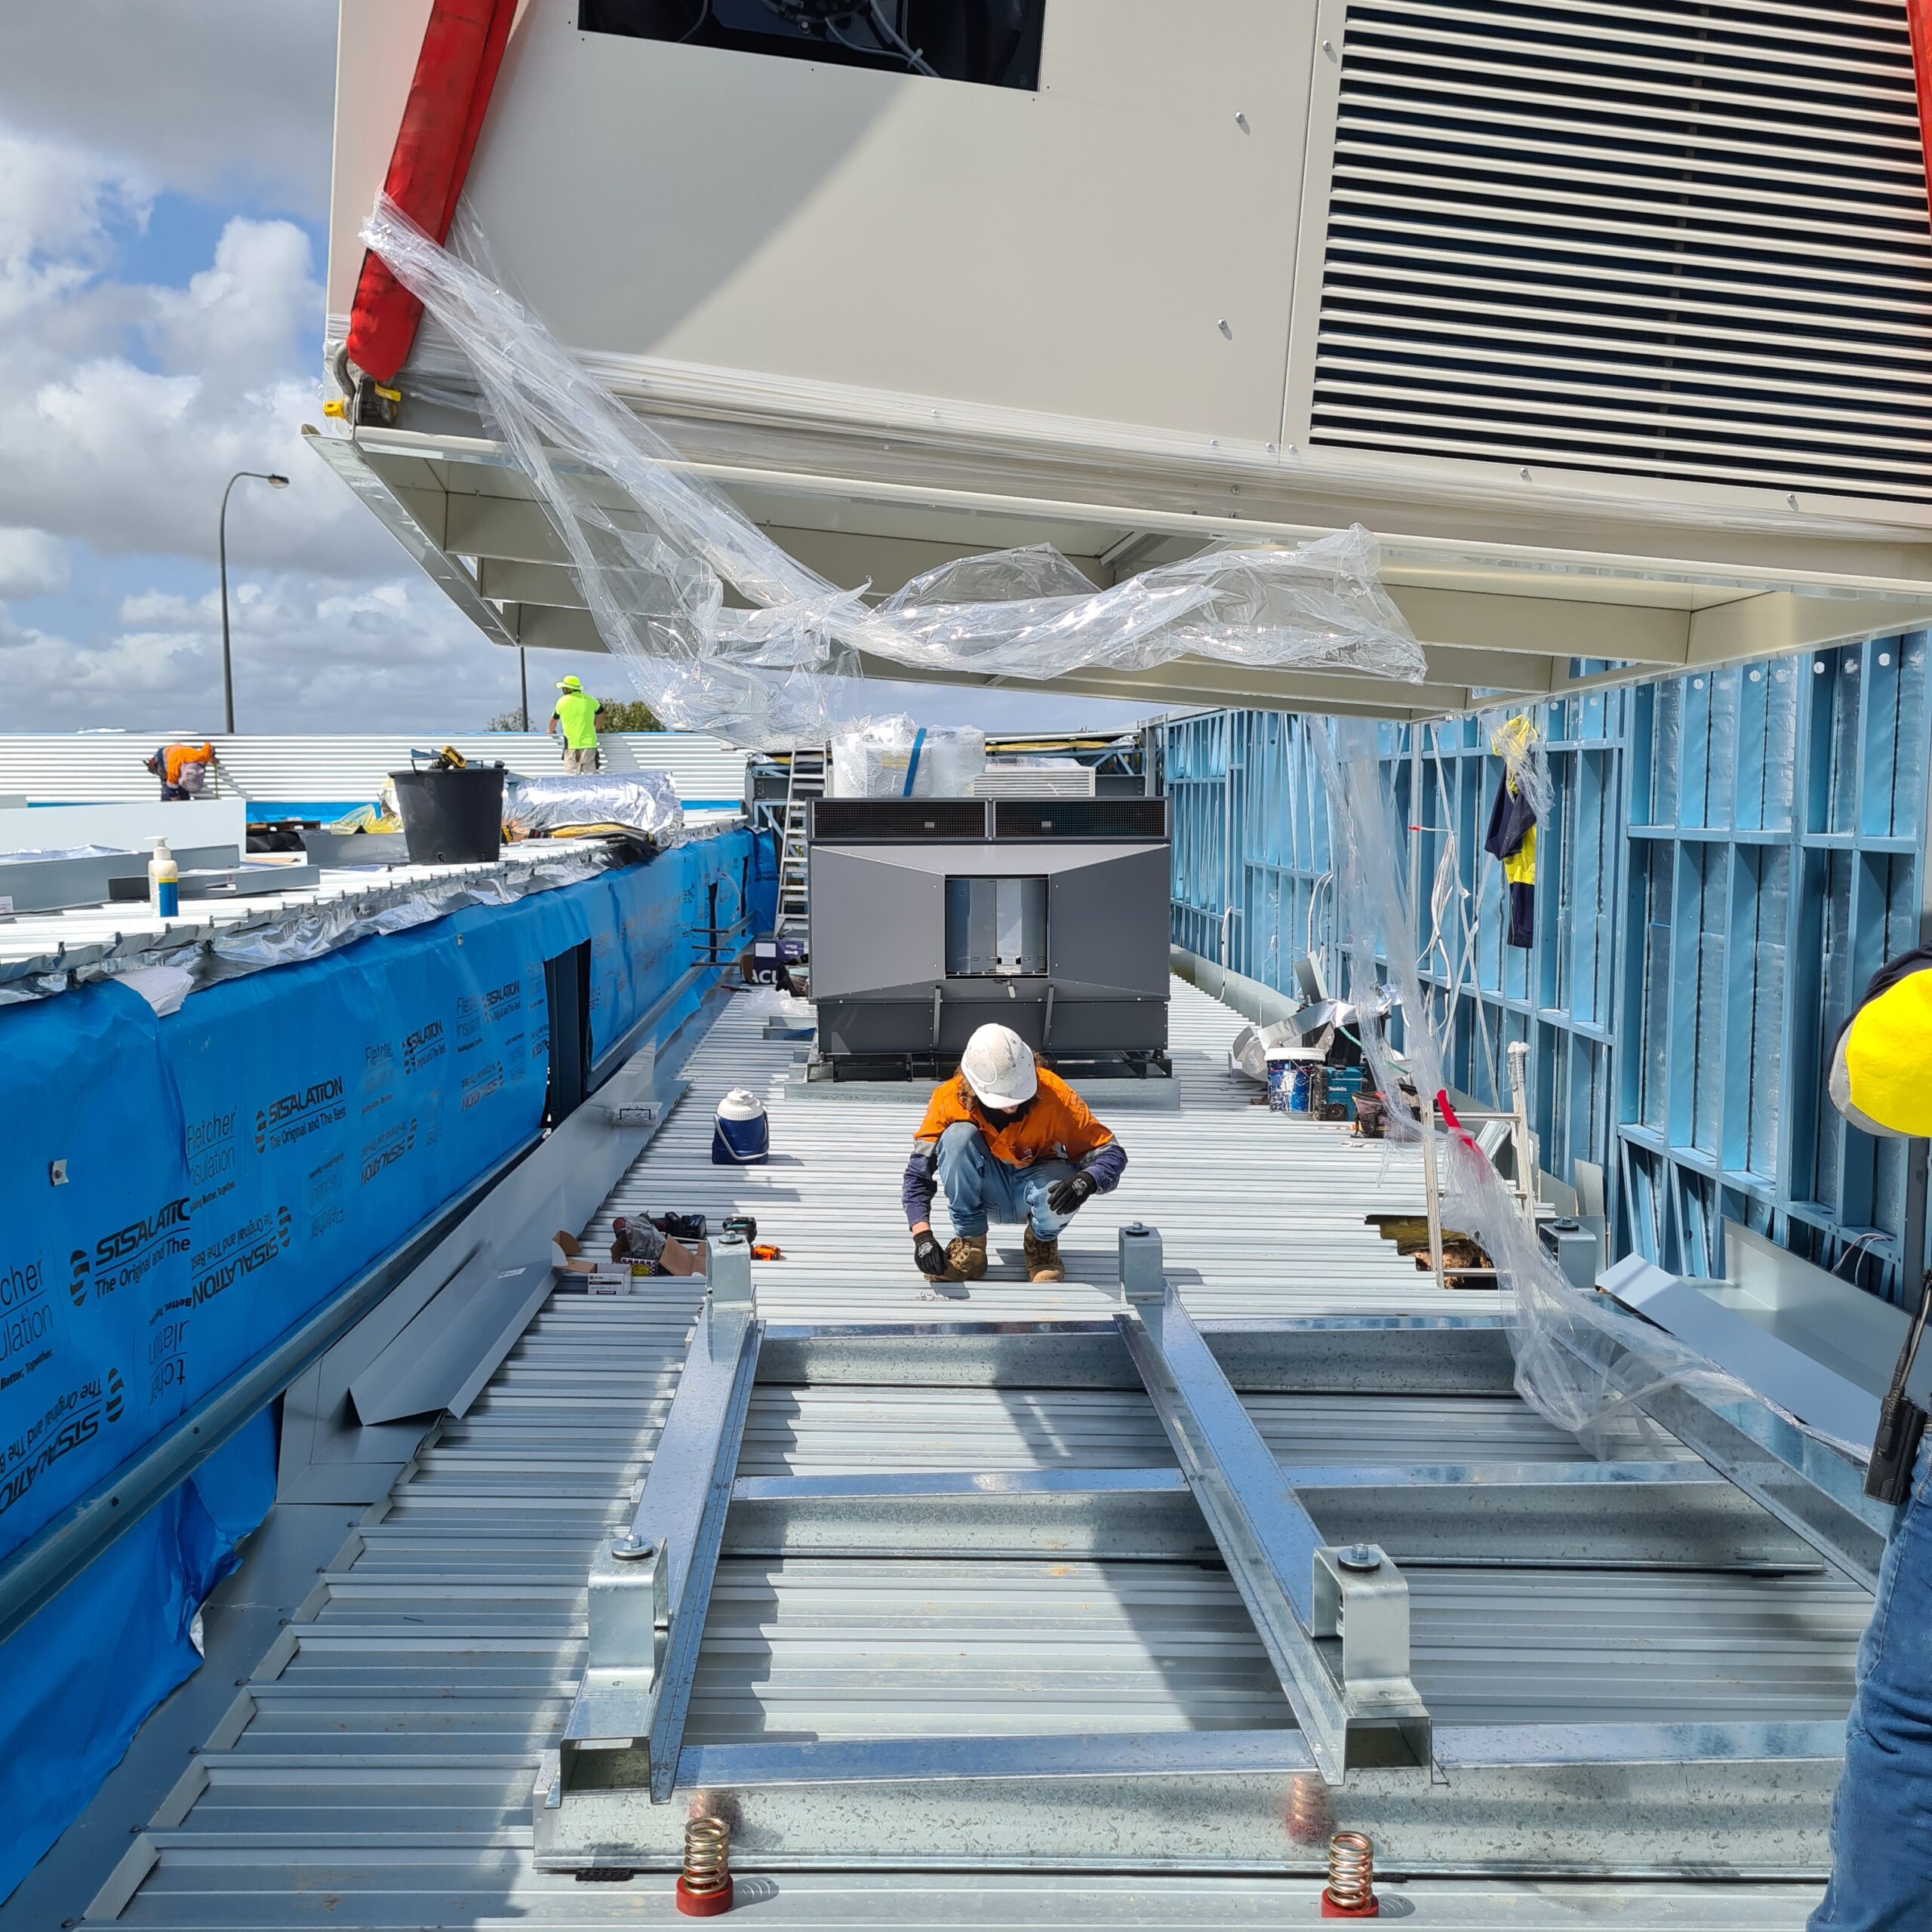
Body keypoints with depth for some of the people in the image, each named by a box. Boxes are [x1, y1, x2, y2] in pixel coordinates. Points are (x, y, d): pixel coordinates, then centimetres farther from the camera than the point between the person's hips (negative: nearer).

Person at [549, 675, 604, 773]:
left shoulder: (563, 701, -1)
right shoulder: (590, 700, 6)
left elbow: (554, 720, 13)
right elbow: (601, 713, 23)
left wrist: (551, 731, 33)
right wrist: (595, 729, 38)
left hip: (571, 745, -3)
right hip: (589, 744, 3)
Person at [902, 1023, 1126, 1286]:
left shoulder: (1053, 1093, -25)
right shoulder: (950, 1099, -22)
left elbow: (1111, 1151, -20)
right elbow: (918, 1172, -20)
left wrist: (1087, 1181, -43)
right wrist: (922, 1235, -34)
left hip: (1034, 1187, -1)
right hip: (987, 1193, 1)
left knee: (1064, 1184, -37)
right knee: (958, 1135, -29)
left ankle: (1042, 1242, 0)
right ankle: (970, 1243, -12)